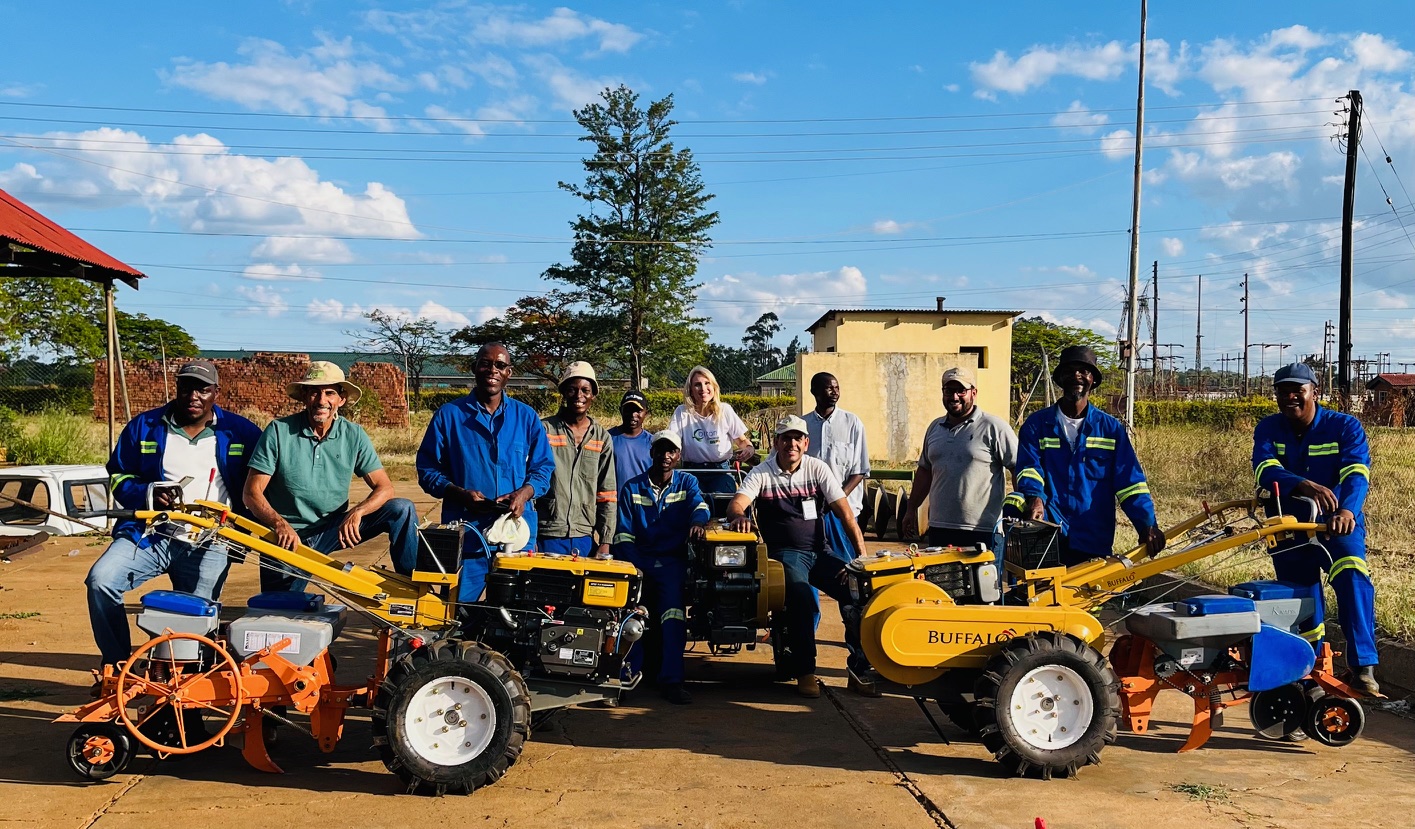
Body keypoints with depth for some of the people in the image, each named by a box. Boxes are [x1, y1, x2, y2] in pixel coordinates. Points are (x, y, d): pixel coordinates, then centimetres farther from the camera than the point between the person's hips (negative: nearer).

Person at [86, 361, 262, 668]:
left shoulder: (241, 432, 4)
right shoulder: (144, 427, 7)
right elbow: (118, 476, 11)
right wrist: (147, 494, -10)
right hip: (149, 533, 1)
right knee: (100, 580, -19)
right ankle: (117, 665, -5)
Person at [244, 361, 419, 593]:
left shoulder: (354, 435, -5)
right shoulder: (279, 431, -11)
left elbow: (384, 487, -7)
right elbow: (252, 492, -12)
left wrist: (356, 512, -27)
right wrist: (280, 525, -29)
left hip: (333, 530, 2)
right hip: (286, 538, -2)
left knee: (402, 509, -15)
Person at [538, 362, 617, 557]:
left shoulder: (602, 438, 9)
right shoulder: (544, 429, 1)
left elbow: (608, 495, 9)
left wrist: (605, 541, 3)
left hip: (584, 539, 2)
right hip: (547, 536, -2)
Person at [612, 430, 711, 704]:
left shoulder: (687, 482, 12)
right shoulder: (632, 487, 11)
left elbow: (699, 504, -9)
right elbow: (623, 533, 4)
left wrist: (697, 521, -35)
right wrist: (635, 567, -12)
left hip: (672, 560, -1)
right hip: (639, 558, 1)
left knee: (673, 599, -27)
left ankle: (671, 679, -27)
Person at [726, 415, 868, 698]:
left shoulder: (817, 468, 6)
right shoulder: (762, 473, 1)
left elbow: (845, 512, 1)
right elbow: (736, 503, -13)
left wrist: (861, 555, -9)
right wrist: (739, 516, -39)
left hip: (819, 552, 3)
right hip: (784, 553, -3)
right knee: (801, 596, -33)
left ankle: (861, 666, -3)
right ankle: (805, 671, -19)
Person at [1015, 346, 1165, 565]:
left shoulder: (1110, 428, 7)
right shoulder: (1037, 424, 5)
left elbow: (1129, 481, 0)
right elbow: (1029, 468, -9)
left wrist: (1148, 524, -14)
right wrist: (1034, 497, -31)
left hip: (1095, 542, 2)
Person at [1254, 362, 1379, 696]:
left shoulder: (1345, 426, -9)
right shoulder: (1268, 429, -4)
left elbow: (1357, 474, -23)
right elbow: (1265, 469, -23)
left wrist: (1347, 510, -44)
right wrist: (1305, 486, -43)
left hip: (1337, 522, -3)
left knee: (1352, 576, -30)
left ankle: (1363, 666, -30)